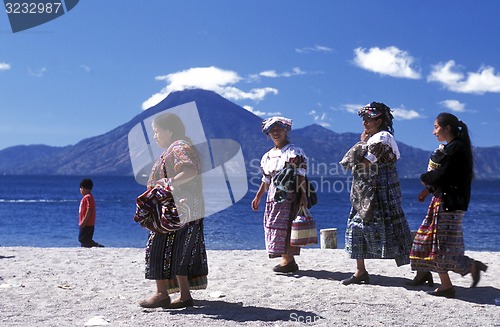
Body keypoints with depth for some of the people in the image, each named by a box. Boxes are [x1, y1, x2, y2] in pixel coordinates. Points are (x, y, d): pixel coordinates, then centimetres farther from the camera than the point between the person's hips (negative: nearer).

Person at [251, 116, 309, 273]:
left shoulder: (294, 152, -2)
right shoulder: (268, 156, 18)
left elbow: (301, 176, -10)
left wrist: (303, 195, -19)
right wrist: (257, 198, 18)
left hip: (289, 196, -7)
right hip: (273, 197, 7)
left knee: (284, 226, -12)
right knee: (272, 226, 4)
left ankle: (288, 260, -7)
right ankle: (287, 260, 11)